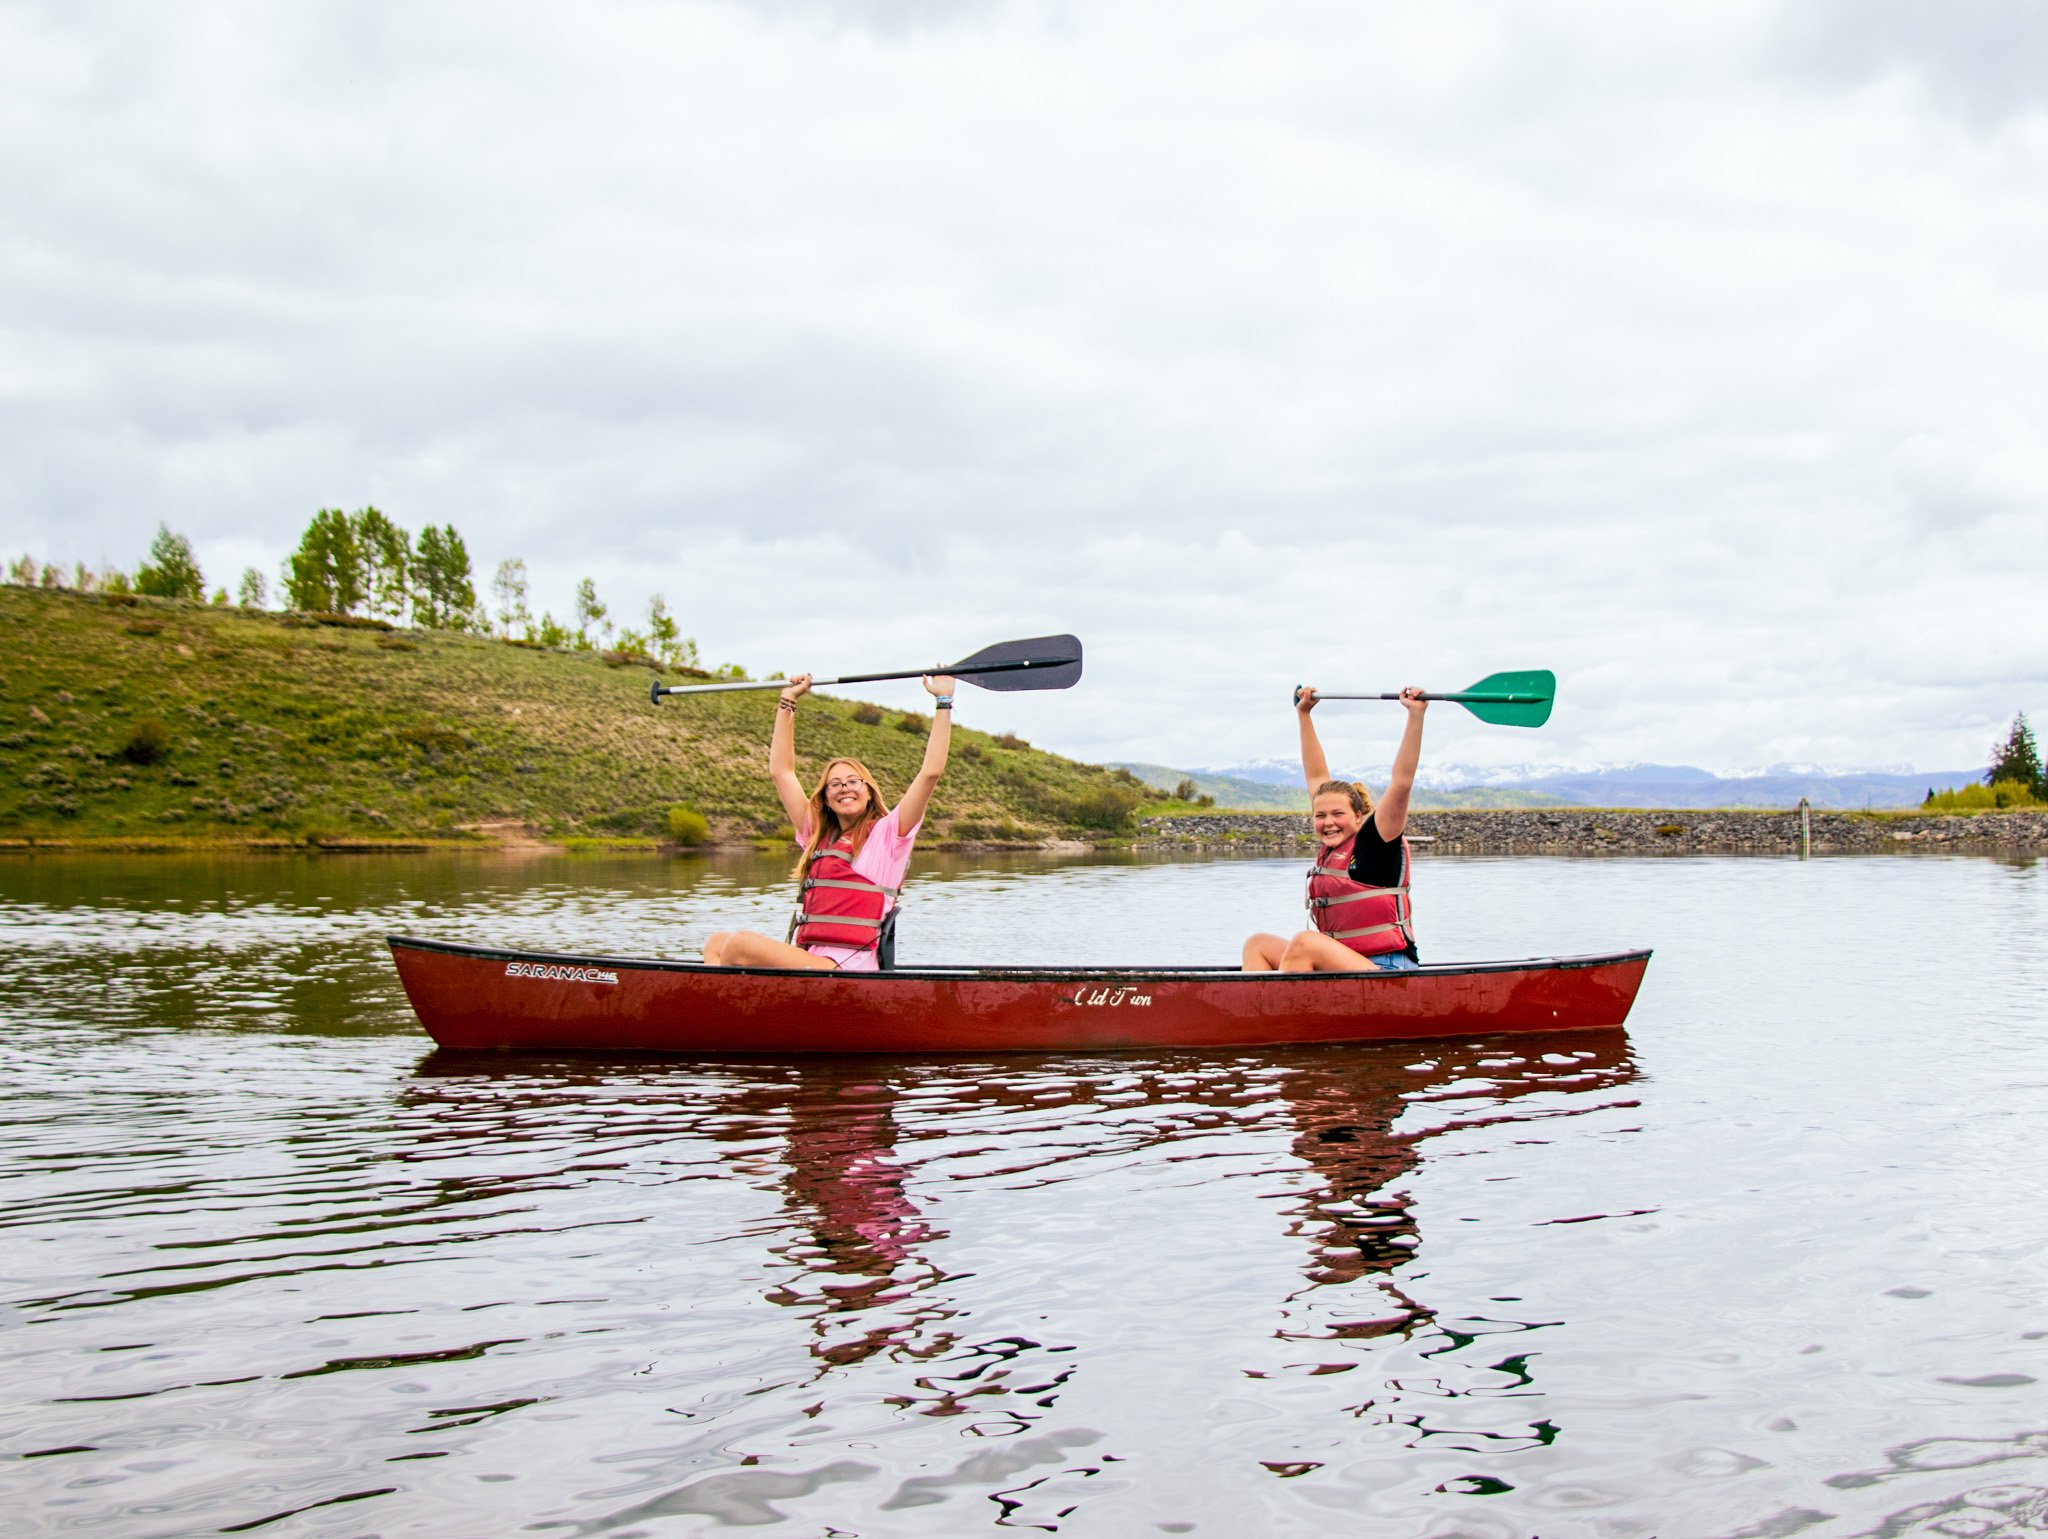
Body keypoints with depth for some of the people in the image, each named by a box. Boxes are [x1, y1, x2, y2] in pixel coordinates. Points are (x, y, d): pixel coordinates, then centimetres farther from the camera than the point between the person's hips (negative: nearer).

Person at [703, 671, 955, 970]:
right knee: (717, 942, -3)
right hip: (805, 961, 7)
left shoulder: (887, 833, 4)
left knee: (741, 943, -23)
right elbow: (781, 771, 28)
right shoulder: (817, 834, 21)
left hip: (846, 969, -7)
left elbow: (930, 772, -4)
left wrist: (943, 702, -1)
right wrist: (787, 702, 30)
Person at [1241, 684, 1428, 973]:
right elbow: (1316, 776, 21)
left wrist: (1415, 715, -17)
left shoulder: (1375, 841, -5)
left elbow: (1401, 782, -15)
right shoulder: (1330, 847, 13)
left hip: (1385, 974, -8)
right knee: (1259, 944, 1)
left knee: (1304, 942, -28)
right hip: (1339, 968, 8)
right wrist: (1304, 714, 27)